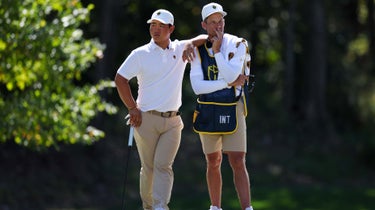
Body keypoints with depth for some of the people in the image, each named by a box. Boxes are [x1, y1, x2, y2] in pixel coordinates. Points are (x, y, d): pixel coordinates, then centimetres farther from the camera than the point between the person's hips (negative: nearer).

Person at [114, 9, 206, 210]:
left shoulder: (180, 49, 8)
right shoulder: (140, 54, 0)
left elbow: (205, 39, 14)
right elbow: (120, 79, 0)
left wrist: (190, 44, -8)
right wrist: (132, 108, -4)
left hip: (172, 121, 1)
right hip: (146, 119, -1)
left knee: (163, 166, -12)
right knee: (148, 168, 4)